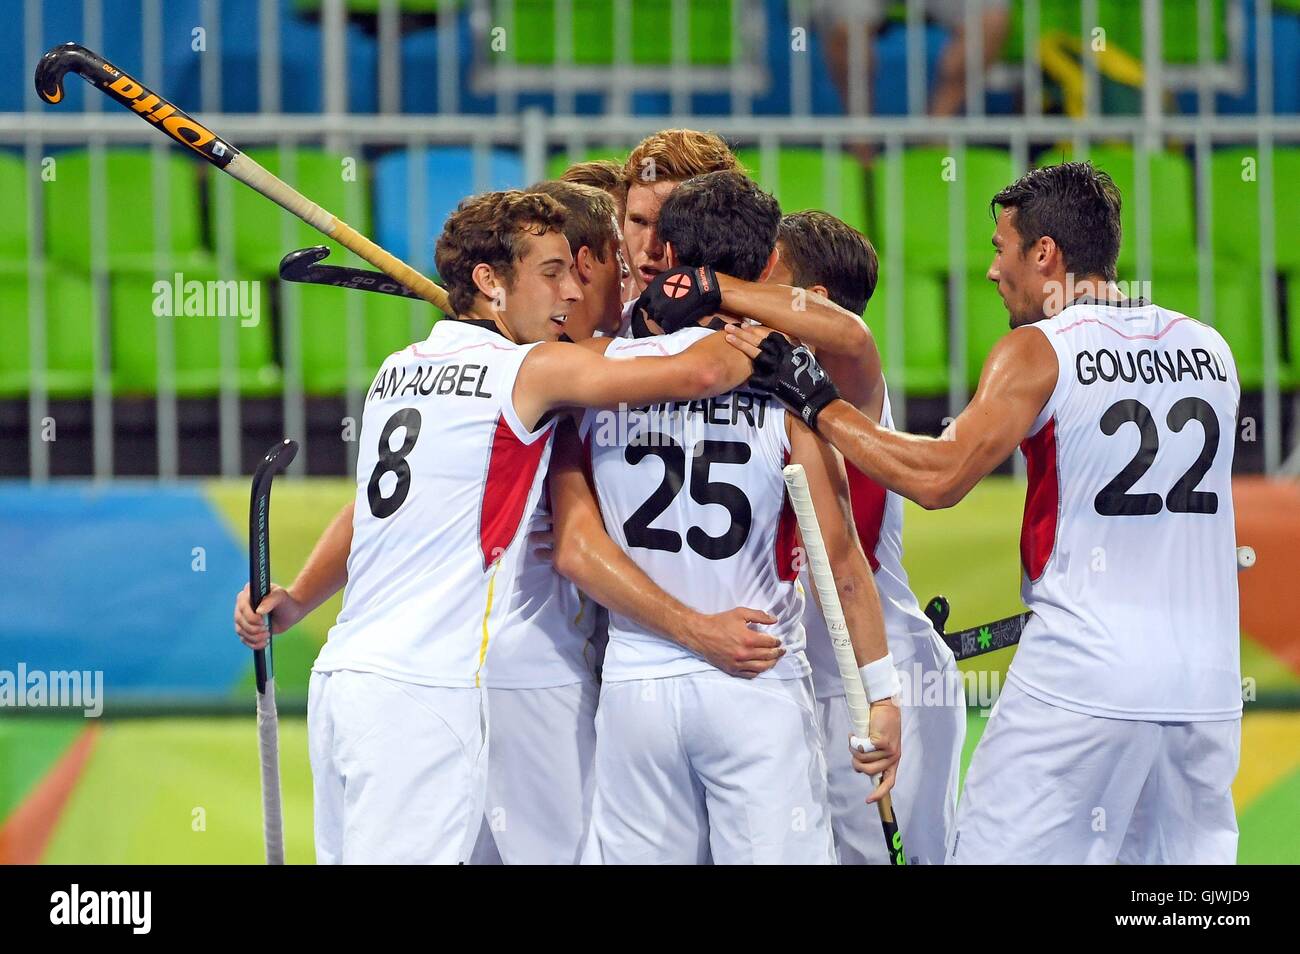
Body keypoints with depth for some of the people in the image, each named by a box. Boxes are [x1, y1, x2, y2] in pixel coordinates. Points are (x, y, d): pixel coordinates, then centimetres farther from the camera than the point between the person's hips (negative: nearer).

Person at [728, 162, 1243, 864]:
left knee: (996, 854, -1)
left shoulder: (1040, 351, -6)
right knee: (1185, 856, 11)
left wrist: (812, 402, -10)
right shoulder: (1211, 351, 11)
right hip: (1208, 687, 6)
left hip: (1081, 681, -5)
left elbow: (939, 477, -16)